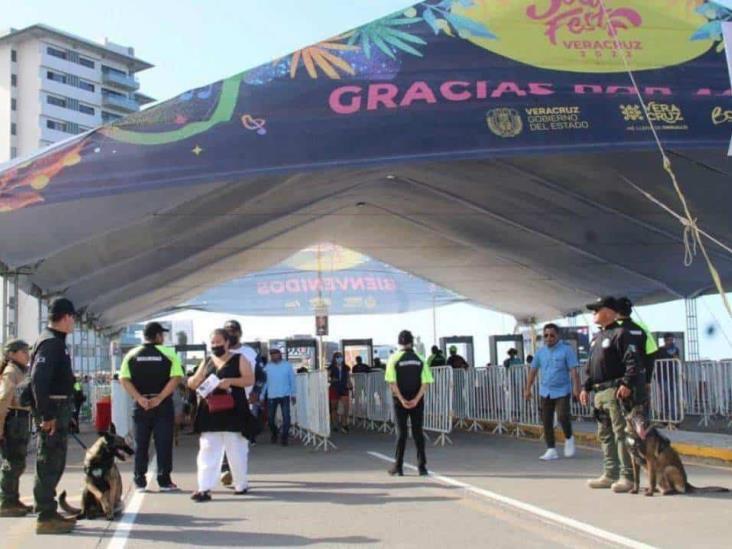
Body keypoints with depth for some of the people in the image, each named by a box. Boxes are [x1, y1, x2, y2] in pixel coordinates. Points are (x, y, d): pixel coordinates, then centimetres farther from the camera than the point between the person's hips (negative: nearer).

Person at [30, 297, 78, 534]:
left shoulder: (55, 341, 16)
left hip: (58, 410, 10)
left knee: (54, 464, 15)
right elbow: (38, 379, -25)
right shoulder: (50, 342, -15)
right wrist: (46, 415, -25)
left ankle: (49, 512, 22)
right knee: (48, 465, -5)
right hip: (53, 411, -10)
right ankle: (46, 518, -1)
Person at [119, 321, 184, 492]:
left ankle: (140, 482, 11)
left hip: (141, 404, 2)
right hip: (163, 404, -2)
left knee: (141, 444, 9)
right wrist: (160, 397, -13)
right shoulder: (169, 353, -3)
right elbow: (176, 377, -12)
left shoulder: (131, 355, 4)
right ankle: (164, 481, 5)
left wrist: (139, 398, -8)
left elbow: (124, 379, -4)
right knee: (163, 444, 4)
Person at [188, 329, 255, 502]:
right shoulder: (206, 362, 14)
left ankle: (241, 484, 21)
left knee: (236, 451, 5)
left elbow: (250, 379, -8)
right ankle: (205, 488, -6)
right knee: (207, 451, -3)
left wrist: (230, 381, -22)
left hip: (232, 412, -4)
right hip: (210, 413, 4)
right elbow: (195, 383, 15)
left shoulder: (239, 359, 1)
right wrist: (193, 381, -9)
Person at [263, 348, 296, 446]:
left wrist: (293, 394, 2)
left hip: (285, 395, -1)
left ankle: (284, 437, 3)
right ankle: (274, 434, 31)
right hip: (271, 396, 1)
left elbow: (292, 380, 4)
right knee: (271, 418, 7)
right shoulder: (267, 367, 3)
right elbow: (264, 382, 5)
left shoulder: (287, 365, 0)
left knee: (286, 417, -8)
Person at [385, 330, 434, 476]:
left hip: (400, 400, -1)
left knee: (401, 432, 6)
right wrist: (416, 399, -9)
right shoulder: (420, 359, 3)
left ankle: (398, 466, 6)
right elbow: (426, 382, -4)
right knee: (418, 432, 6)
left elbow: (392, 382, -11)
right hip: (417, 400, 1)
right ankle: (422, 466, 3)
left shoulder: (394, 358, -3)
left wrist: (401, 399, -11)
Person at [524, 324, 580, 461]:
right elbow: (533, 371, 13)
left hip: (562, 391, -5)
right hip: (545, 391, 5)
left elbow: (573, 371, -12)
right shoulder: (541, 352, 8)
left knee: (563, 416, -18)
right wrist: (527, 389, 10)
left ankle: (568, 438, 12)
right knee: (546, 421, 4)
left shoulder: (566, 349, -7)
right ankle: (551, 450, 13)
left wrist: (576, 388, -21)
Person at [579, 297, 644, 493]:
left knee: (621, 434, -8)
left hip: (615, 391, -10)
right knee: (604, 435, 13)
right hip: (599, 392, 10)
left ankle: (627, 476, -6)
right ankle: (610, 474, 20)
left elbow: (633, 361, -16)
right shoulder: (596, 337, 21)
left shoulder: (621, 333, -8)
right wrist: (586, 387, 19)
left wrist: (627, 384, -24)